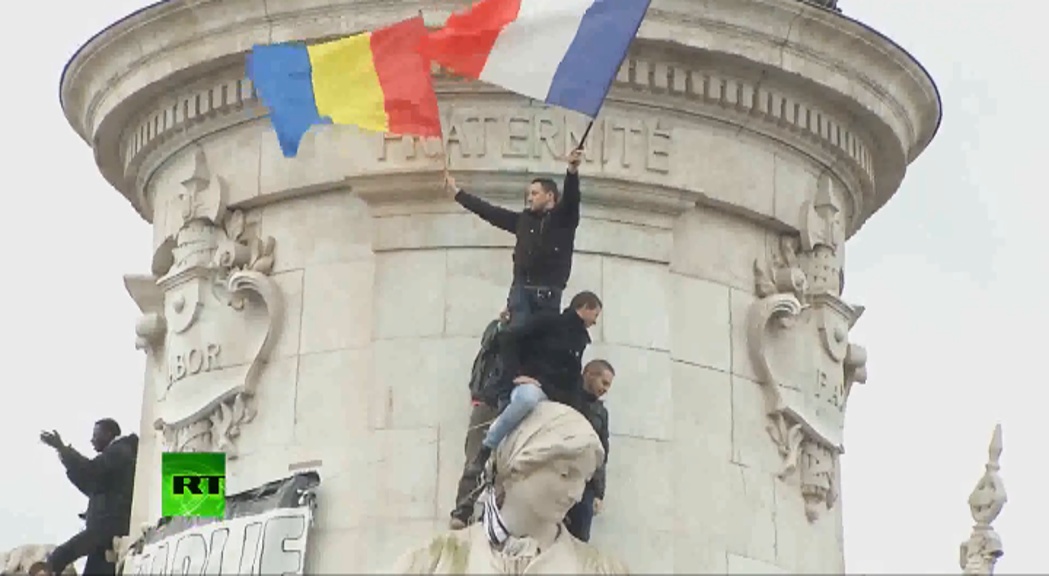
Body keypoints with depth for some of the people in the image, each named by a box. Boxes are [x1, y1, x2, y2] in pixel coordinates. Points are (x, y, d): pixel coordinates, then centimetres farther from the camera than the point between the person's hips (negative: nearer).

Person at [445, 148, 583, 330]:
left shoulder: (564, 218, 6)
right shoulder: (524, 219, 19)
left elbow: (571, 197, -13)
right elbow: (489, 211, 25)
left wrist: (572, 170, -34)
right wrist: (457, 192, 29)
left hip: (548, 294, -4)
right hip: (522, 291, 4)